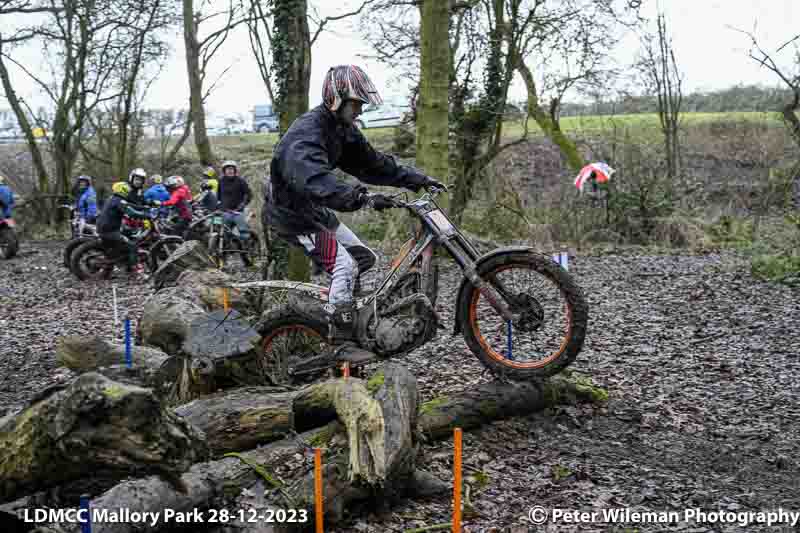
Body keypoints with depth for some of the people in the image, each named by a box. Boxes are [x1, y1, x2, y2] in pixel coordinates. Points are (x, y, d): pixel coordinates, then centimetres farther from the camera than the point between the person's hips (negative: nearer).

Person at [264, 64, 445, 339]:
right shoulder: (306, 133, -29)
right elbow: (317, 181, -46)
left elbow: (371, 162, 5)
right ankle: (344, 343, -10)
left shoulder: (343, 128, 2)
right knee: (344, 264, -18)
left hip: (314, 209, 9)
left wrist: (416, 179, -2)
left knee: (363, 258, 7)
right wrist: (362, 198, -57)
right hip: (291, 213, -9)